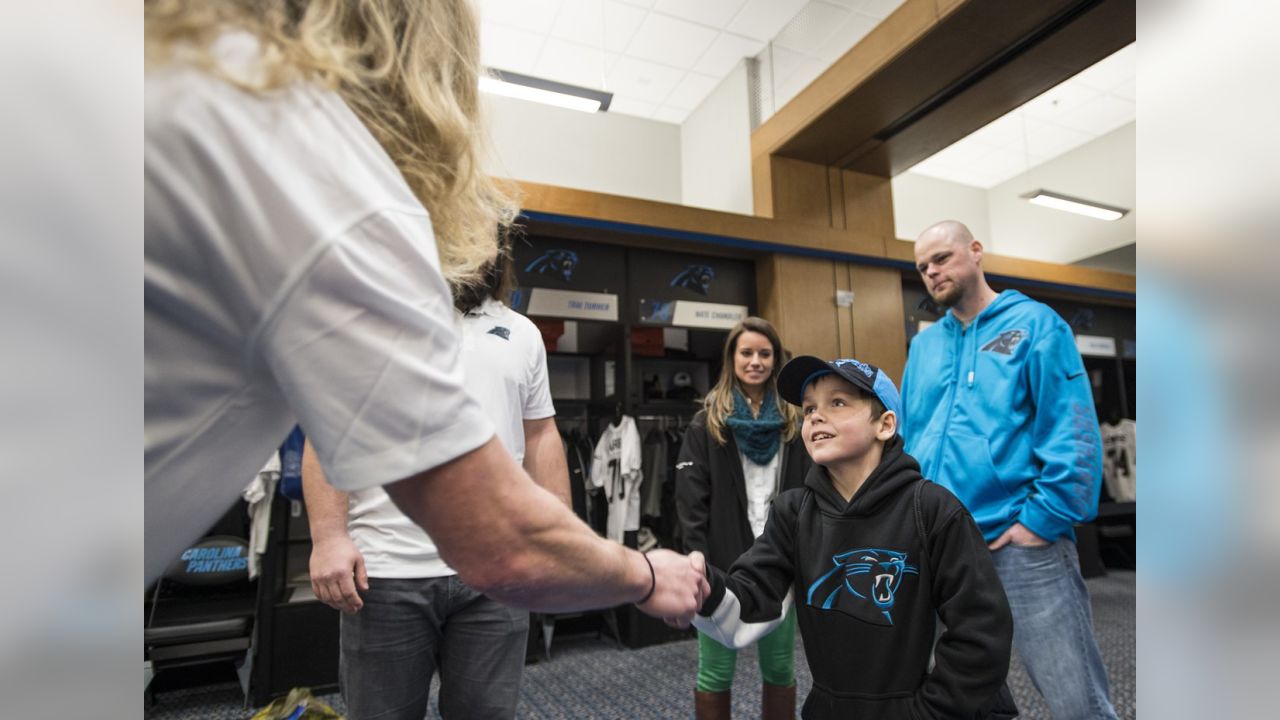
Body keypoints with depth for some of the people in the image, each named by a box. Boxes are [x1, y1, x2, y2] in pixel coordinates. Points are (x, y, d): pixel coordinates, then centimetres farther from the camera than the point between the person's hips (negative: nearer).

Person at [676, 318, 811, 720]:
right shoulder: (707, 422, -1)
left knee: (780, 668, 16)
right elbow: (691, 501, -7)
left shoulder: (793, 421, 8)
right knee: (715, 672, 9)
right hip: (724, 565, -2)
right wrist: (699, 563, -14)